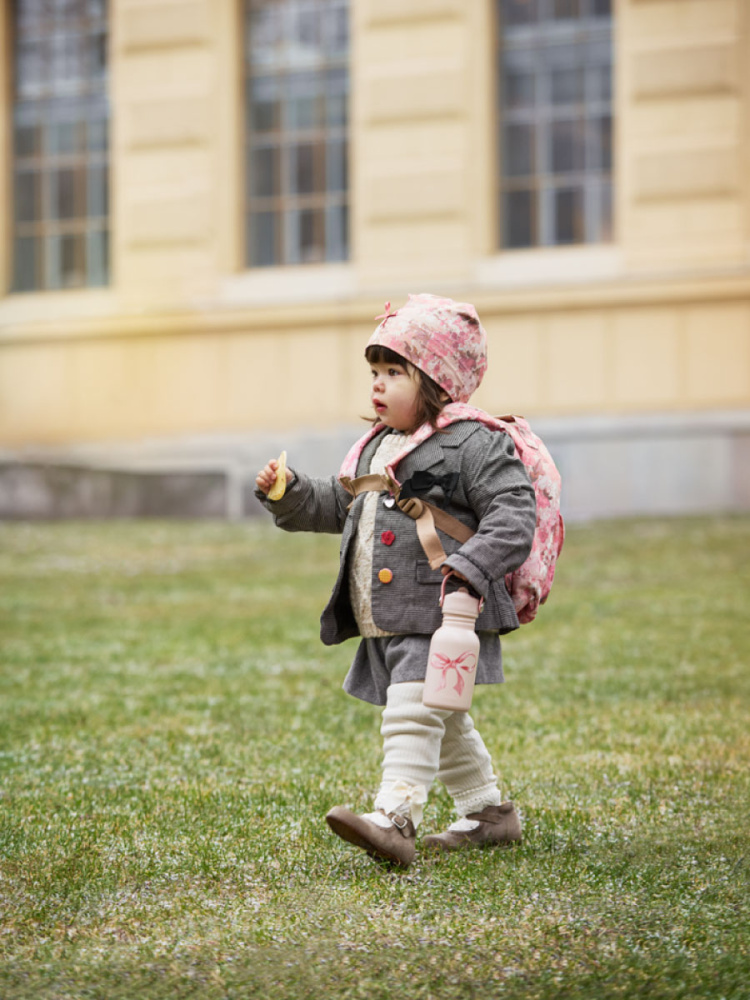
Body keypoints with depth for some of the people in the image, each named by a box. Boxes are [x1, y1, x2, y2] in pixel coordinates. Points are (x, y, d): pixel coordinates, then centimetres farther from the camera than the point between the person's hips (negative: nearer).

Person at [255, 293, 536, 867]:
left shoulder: (473, 443, -11)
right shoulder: (376, 448, 17)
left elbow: (514, 511, -18)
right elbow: (340, 507, 27)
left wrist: (473, 563, -31)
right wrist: (290, 494, 11)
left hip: (441, 616, -9)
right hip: (387, 624, 9)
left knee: (412, 713, -19)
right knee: (442, 722, 19)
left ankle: (393, 819, -25)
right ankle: (488, 810, 32)